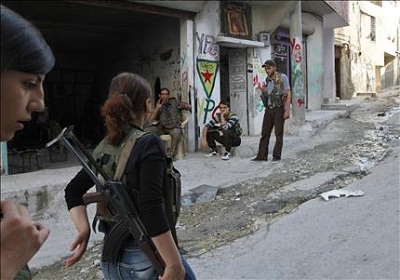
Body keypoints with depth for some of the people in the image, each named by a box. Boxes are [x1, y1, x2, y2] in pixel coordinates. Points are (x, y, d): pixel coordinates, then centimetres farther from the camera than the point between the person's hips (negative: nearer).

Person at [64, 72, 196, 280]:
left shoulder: (104, 147, 4)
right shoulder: (148, 144, -17)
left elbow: (73, 190, 10)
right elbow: (151, 209, -26)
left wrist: (84, 231, 1)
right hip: (145, 257, -7)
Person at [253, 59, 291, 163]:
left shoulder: (282, 77, -3)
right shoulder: (267, 80, 13)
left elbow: (288, 94, -9)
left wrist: (287, 110, -15)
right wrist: (262, 90, 3)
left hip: (279, 108, -6)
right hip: (269, 109, 6)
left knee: (278, 134, 1)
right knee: (265, 133, 5)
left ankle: (276, 156, 7)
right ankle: (262, 155, 9)